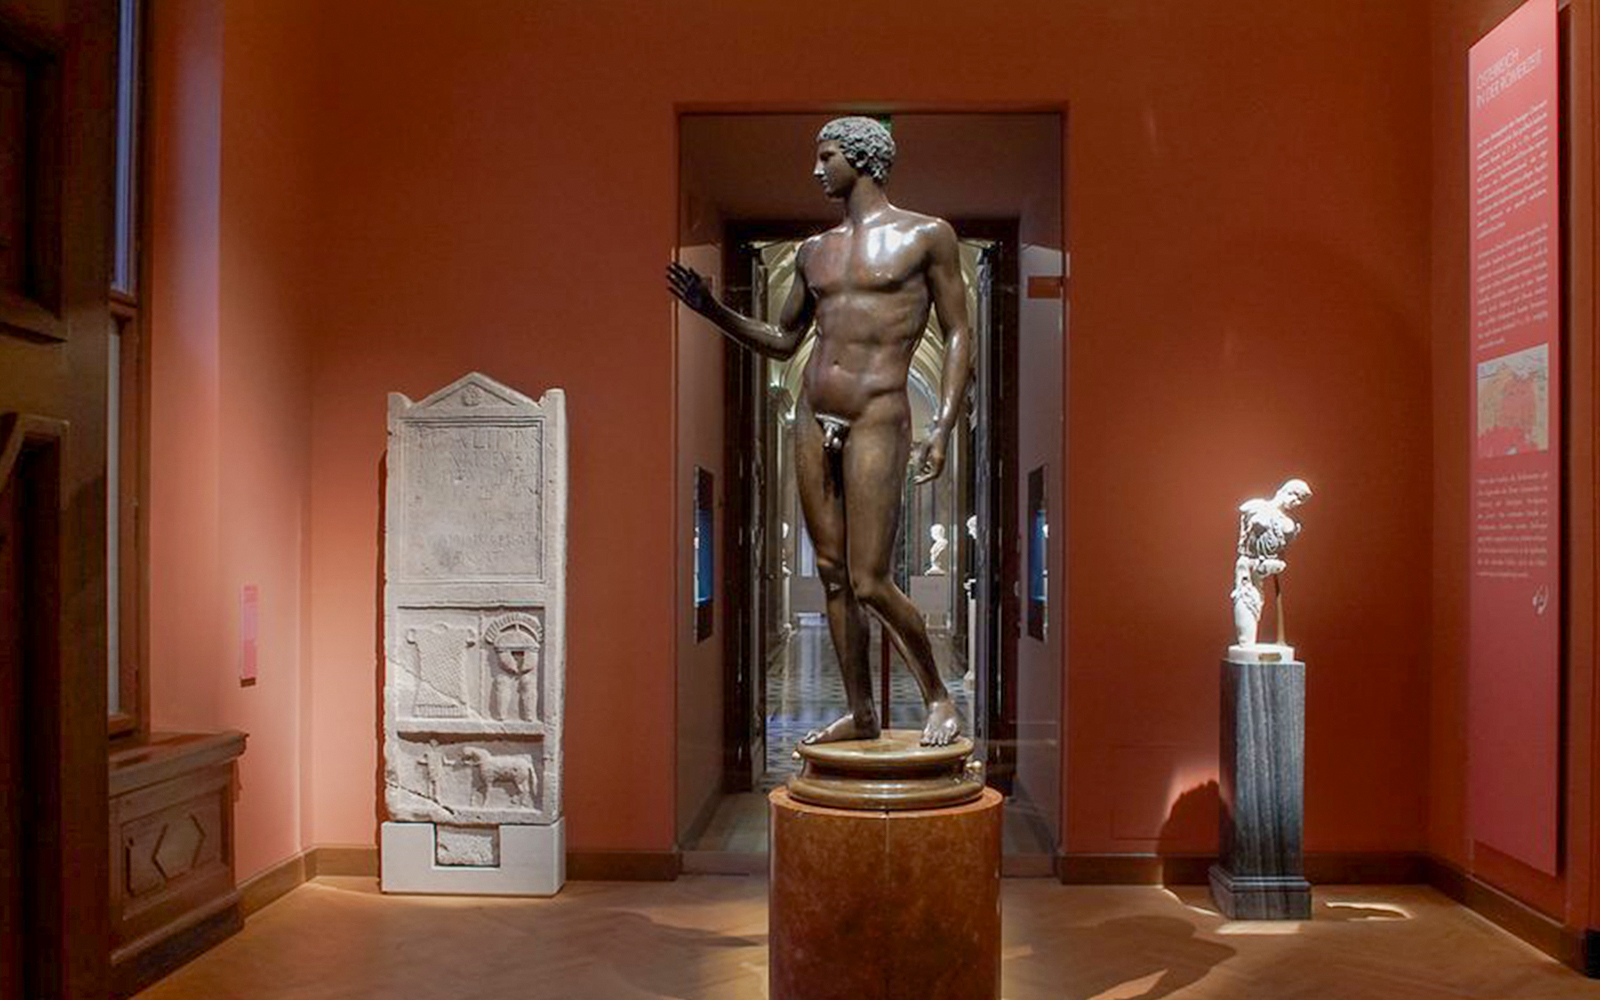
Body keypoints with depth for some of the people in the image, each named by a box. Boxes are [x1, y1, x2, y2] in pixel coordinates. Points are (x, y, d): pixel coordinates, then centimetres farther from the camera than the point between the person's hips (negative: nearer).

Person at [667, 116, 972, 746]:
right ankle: (860, 714, 19)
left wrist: (943, 428, -11)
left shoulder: (926, 236, 1)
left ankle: (938, 697, 13)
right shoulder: (815, 251, 16)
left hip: (876, 421, -6)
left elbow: (958, 334, 0)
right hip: (812, 419, 6)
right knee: (832, 573, 8)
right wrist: (710, 308, 10)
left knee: (870, 583, -9)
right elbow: (782, 342, 22)